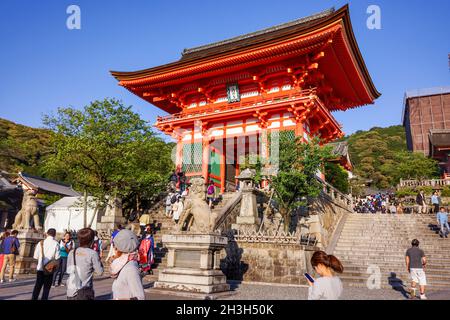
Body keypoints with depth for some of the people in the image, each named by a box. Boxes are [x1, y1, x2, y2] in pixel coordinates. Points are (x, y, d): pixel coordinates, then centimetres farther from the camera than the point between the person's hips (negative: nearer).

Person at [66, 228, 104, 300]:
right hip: (84, 292, -5)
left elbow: (68, 270, 11)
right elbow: (100, 272, -8)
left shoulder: (72, 252, 2)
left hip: (71, 291, 5)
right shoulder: (92, 253, -12)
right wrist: (98, 259, 4)